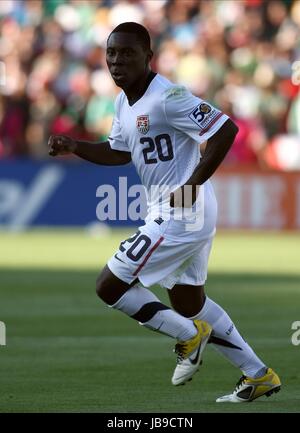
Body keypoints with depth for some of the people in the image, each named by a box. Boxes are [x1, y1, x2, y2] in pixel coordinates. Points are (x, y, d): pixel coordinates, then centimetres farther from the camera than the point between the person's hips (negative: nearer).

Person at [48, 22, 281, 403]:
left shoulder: (167, 98, -20)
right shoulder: (124, 102, 9)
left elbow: (225, 130, -25)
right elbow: (119, 152, 24)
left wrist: (192, 186, -22)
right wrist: (74, 147, 8)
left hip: (181, 215, -10)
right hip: (175, 214, 10)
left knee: (109, 287, -5)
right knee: (189, 302, 20)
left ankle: (188, 335, 7)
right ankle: (258, 376, 25)